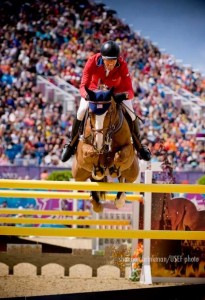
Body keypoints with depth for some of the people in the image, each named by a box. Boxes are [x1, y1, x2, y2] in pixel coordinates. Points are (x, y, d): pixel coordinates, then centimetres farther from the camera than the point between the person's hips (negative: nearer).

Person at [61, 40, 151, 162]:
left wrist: (124, 95, -60)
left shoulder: (122, 65, -35)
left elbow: (130, 90, -36)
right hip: (94, 89, 0)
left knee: (131, 114, -11)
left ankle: (139, 146, 15)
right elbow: (83, 86, -37)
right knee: (81, 112, -15)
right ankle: (72, 144, 11)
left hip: (117, 91, 0)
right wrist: (87, 95, -60)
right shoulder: (93, 62, -36)